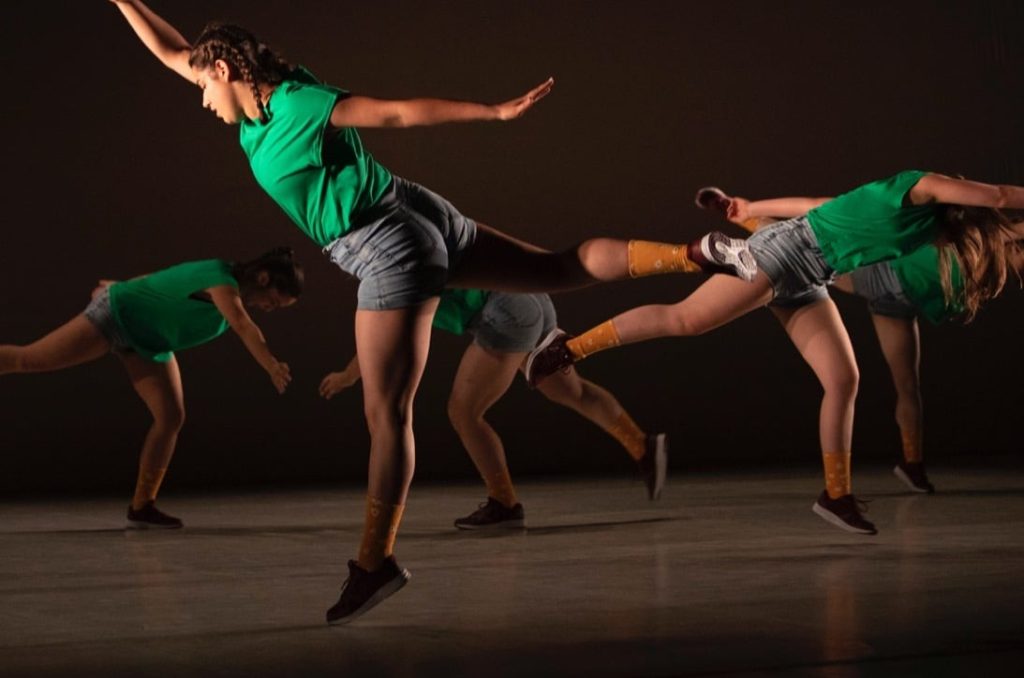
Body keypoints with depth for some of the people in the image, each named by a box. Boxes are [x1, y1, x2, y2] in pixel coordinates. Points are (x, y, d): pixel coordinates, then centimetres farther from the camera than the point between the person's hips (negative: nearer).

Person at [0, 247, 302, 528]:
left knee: (171, 417, -3)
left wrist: (121, 287, 28)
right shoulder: (222, 281, -26)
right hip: (115, 314, -9)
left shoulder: (230, 286, 2)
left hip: (147, 342, 9)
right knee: (27, 359, -11)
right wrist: (272, 366, -60)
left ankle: (141, 506, 3)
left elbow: (163, 278, 16)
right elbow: (243, 326, -46)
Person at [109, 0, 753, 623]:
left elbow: (403, 110, -19)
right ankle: (699, 253, 6)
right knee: (561, 268, 12)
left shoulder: (300, 104, -17)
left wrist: (496, 112, -18)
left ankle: (376, 562, 1)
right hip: (414, 224, 10)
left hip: (392, 251, -10)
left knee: (387, 412, -5)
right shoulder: (260, 100, 6)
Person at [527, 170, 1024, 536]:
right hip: (787, 252, -9)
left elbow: (828, 206, 21)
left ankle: (836, 495, 4)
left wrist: (756, 210, 26)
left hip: (807, 282, 9)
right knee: (686, 319, -15)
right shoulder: (920, 189, -9)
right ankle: (568, 348, -7)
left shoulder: (925, 227, 14)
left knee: (843, 380, 0)